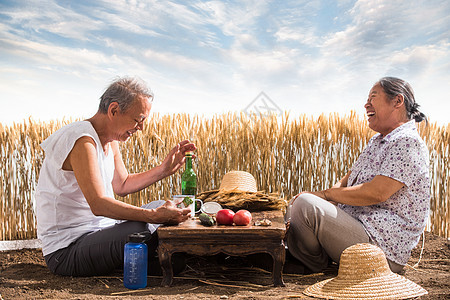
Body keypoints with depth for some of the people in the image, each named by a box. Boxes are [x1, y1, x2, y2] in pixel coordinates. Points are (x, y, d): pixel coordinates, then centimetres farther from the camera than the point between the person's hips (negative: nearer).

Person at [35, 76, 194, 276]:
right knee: (140, 231, -34)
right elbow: (98, 204, -34)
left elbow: (122, 185, 19)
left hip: (98, 229, 11)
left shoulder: (110, 140, 9)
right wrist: (153, 216, -40)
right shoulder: (82, 142, -23)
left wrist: (165, 169, 8)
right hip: (66, 251, -10)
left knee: (161, 207, 16)